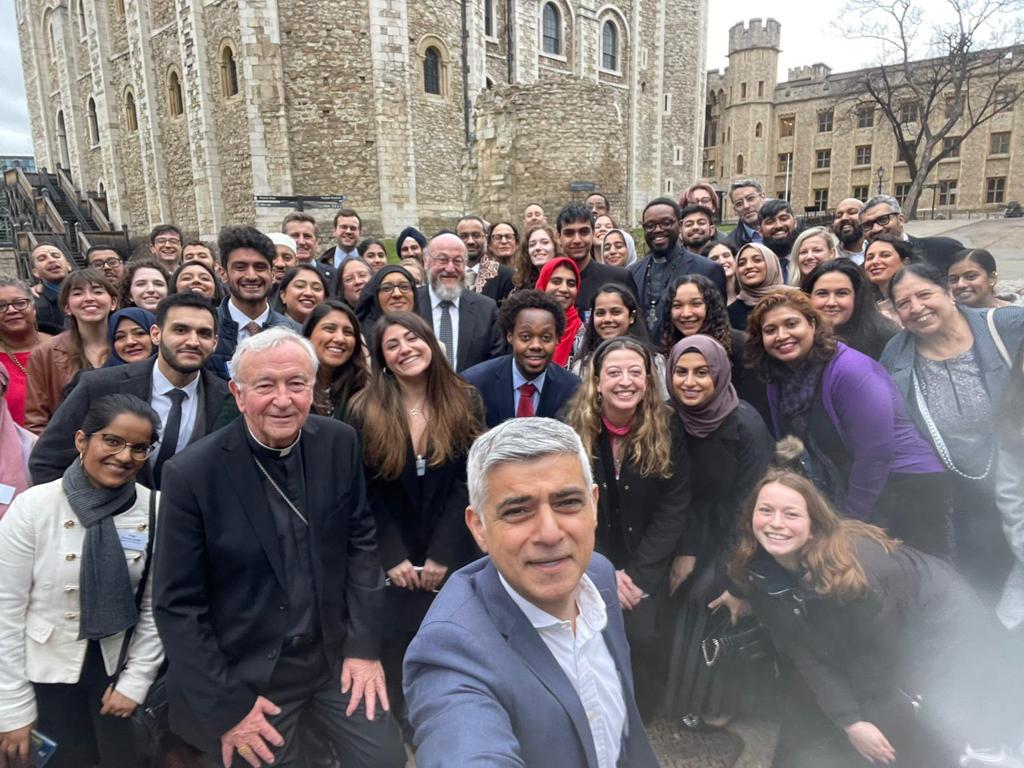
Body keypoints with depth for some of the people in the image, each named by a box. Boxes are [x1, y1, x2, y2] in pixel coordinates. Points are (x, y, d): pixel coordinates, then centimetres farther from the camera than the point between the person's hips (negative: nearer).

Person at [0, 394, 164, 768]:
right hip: (47, 672, -1)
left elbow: (156, 607, -4)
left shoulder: (157, 511, -12)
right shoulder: (33, 507, -14)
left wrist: (136, 681, -4)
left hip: (119, 667, 1)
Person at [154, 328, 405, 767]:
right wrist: (225, 704, -10)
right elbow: (177, 605, -11)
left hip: (336, 658, 3)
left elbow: (360, 541, 1)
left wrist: (365, 645, -4)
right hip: (248, 678, -3)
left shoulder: (340, 443, -7)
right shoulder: (192, 475, -17)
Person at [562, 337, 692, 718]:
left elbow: (674, 510, -5)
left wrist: (636, 574, -12)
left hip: (645, 564, 1)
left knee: (643, 636, -18)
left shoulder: (667, 430, -6)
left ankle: (640, 722, 13)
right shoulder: (571, 427, -8)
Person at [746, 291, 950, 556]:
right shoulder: (778, 381, 0)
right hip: (846, 494, 7)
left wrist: (851, 521, -15)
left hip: (909, 487, -6)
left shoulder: (849, 370, -22)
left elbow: (875, 453, -23)